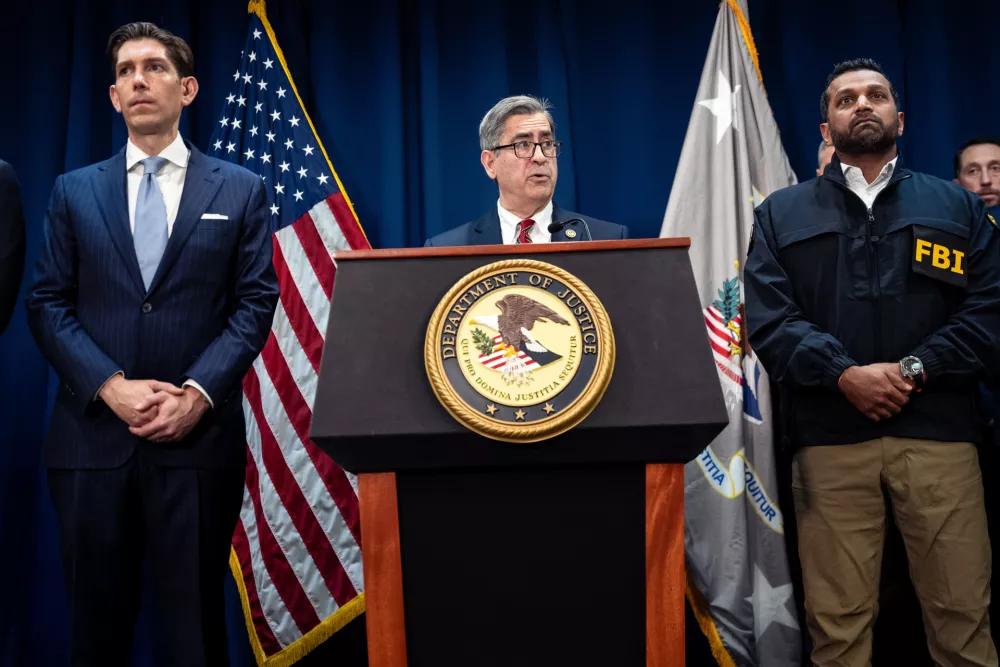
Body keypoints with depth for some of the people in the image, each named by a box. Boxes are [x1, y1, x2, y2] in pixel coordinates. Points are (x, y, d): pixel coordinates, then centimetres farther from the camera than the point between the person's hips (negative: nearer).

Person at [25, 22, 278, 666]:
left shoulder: (240, 189, 8)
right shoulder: (75, 191, 11)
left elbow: (256, 301, 0)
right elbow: (47, 302, 5)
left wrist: (198, 393, -13)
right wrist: (112, 387, -10)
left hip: (199, 438, -1)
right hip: (92, 436, 2)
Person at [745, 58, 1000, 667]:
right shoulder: (782, 214, 14)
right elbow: (768, 318, 1)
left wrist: (913, 370, -10)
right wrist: (845, 375, -13)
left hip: (938, 432, 1)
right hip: (830, 435, 0)